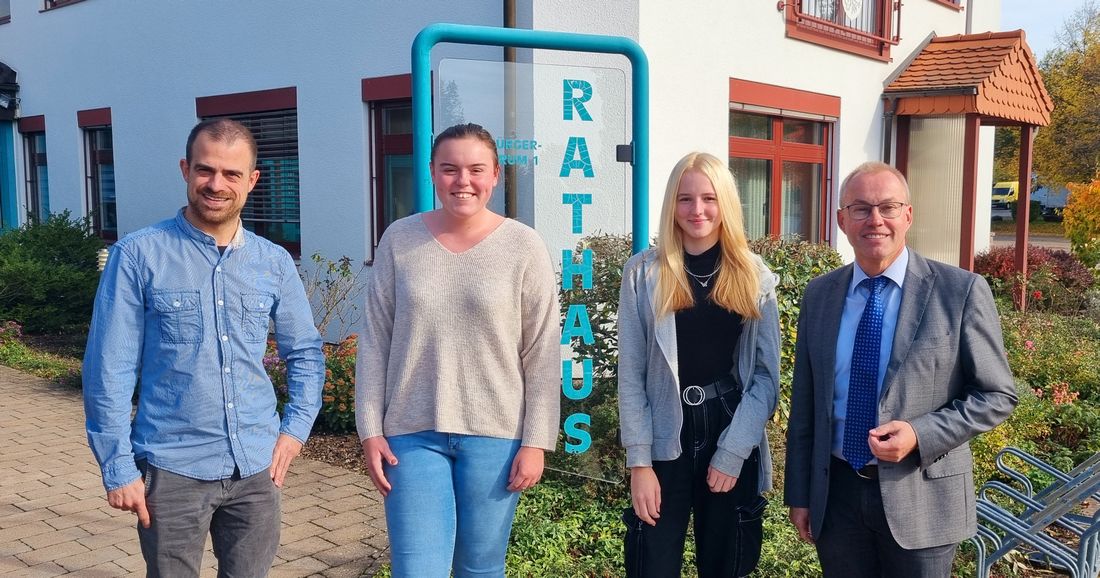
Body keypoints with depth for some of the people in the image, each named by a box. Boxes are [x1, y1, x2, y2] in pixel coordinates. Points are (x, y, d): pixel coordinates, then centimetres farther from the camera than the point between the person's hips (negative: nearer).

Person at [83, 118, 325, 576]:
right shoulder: (138, 255, -7)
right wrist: (118, 467, -6)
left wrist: (296, 427, 3)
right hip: (172, 469, -3)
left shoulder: (274, 262, 4)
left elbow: (306, 352, 14)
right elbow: (108, 370, -6)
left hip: (257, 469, 3)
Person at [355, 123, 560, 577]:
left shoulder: (524, 247, -4)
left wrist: (536, 441, -6)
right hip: (413, 432, 1)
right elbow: (375, 341, 3)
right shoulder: (399, 240, 0)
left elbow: (543, 356, -3)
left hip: (496, 434, 0)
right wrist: (371, 429, -1)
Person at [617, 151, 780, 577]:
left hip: (733, 442, 2)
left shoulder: (754, 277, 2)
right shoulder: (643, 273, -2)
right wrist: (639, 463, -8)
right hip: (664, 442, -1)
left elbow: (767, 374, -1)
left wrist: (733, 452, -9)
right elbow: (631, 375, -3)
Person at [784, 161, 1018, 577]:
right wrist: (799, 494, 6)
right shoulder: (819, 294, 2)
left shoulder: (961, 291, -9)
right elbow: (805, 403, 6)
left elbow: (997, 395, -5)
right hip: (837, 492, 3)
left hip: (921, 498, -3)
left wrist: (920, 434, -19)